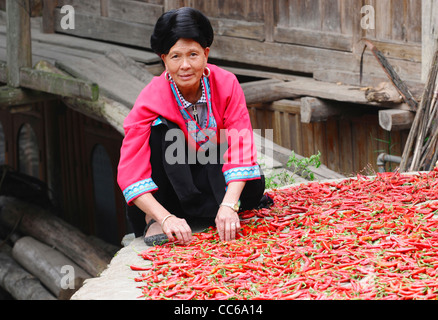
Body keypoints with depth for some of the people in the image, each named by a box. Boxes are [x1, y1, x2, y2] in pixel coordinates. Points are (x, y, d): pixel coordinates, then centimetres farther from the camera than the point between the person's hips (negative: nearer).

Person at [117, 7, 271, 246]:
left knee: (253, 186, -30)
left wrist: (228, 205, -39)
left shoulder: (226, 84, -18)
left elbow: (240, 146, -24)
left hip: (213, 173, 0)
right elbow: (130, 171, -29)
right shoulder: (151, 99, -23)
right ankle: (153, 219, -26)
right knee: (162, 126, -29)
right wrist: (165, 217, -44)